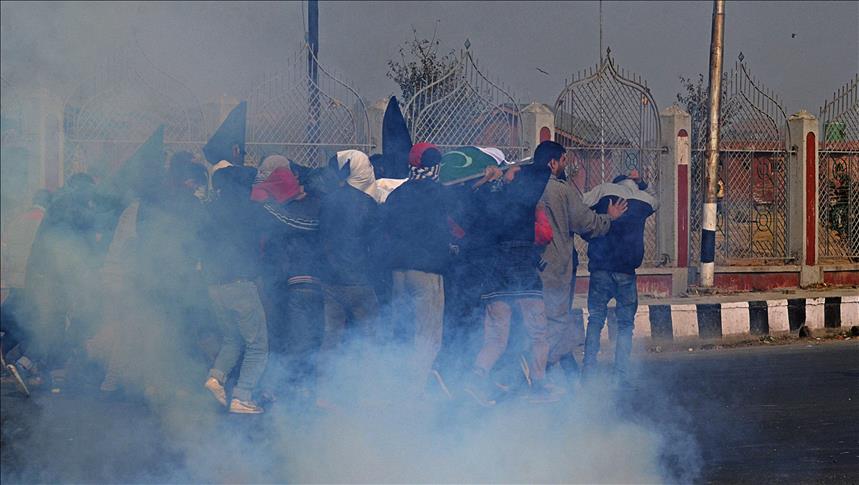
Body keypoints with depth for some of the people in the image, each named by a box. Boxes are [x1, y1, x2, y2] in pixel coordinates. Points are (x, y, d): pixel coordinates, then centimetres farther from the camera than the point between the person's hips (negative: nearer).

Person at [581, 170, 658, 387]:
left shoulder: (604, 190, 4)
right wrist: (638, 182, 36)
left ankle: (588, 373, 0)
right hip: (627, 271, 0)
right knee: (625, 324, 7)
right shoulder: (646, 200, 11)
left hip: (600, 266, 0)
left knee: (595, 320, 6)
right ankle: (620, 375, -1)